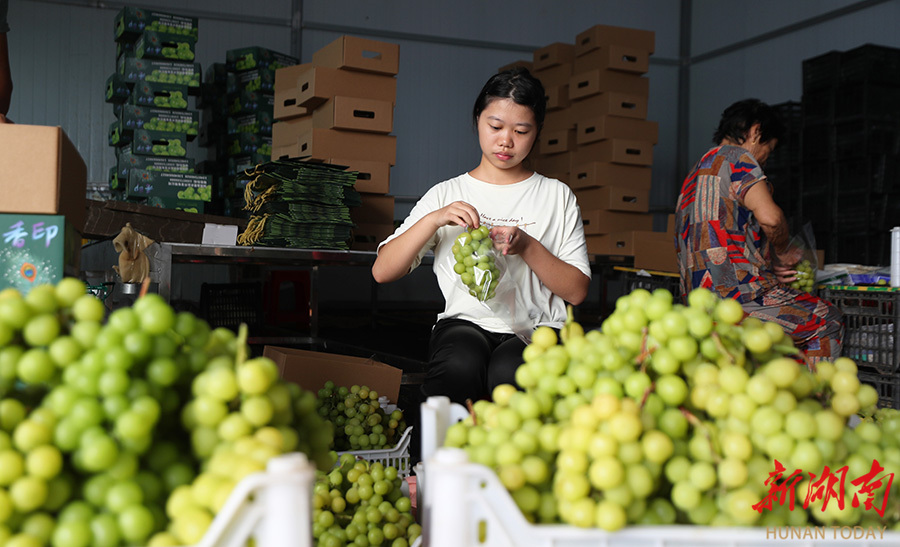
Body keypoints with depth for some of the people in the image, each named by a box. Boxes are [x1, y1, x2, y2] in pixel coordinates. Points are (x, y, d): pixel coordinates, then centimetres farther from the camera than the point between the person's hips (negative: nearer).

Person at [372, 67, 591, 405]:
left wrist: (527, 247, -10)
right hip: (464, 323, 0)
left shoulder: (557, 196, 12)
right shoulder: (446, 194, 13)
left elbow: (577, 291, 5)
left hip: (536, 327, 0)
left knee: (509, 373, -35)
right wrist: (433, 219, -11)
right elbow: (382, 272, 3)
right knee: (461, 364, -36)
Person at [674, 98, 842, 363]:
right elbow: (769, 217, -22)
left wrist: (771, 264, 16)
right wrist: (782, 252, -1)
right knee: (828, 322, 2)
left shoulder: (697, 172, 22)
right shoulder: (735, 157, -6)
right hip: (737, 293, -10)